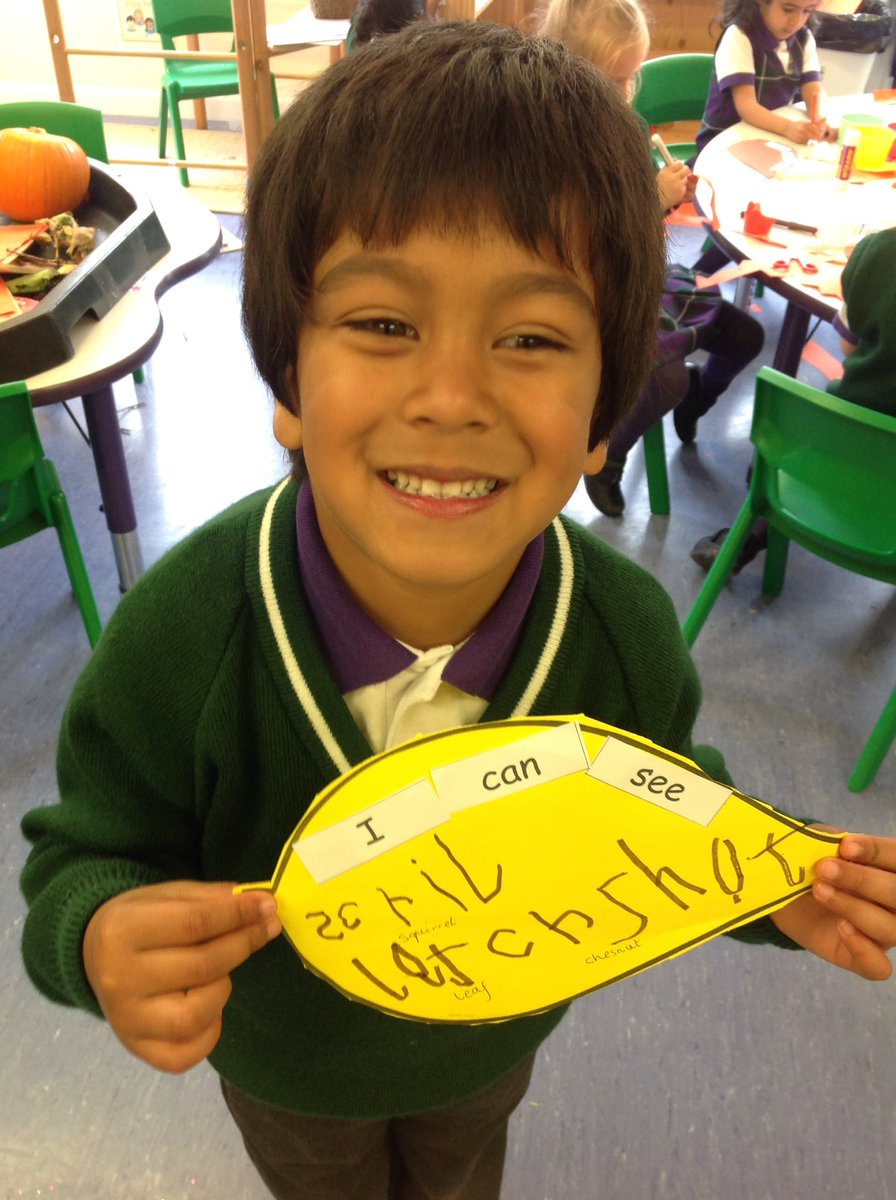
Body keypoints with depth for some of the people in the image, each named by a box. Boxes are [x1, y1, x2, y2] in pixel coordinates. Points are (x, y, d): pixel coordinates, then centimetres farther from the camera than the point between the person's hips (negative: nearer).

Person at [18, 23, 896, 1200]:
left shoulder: (628, 631, -28)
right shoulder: (183, 633, -35)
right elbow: (89, 850, -22)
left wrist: (778, 890, -28)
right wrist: (100, 935, -44)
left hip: (498, 1036, 2)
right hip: (284, 1061, -1)